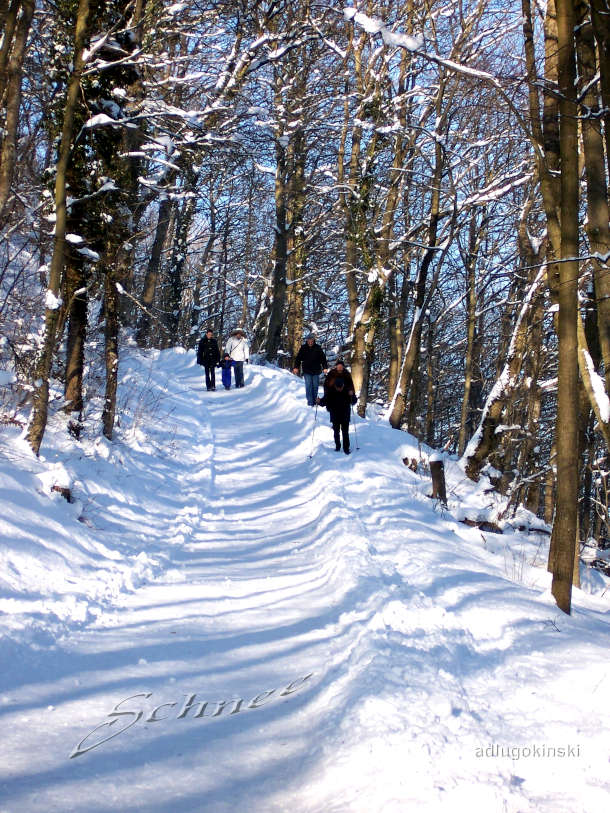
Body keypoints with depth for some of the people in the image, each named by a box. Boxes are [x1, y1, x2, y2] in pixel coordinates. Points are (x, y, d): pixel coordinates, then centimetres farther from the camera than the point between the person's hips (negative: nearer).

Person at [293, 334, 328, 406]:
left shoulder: (318, 348, 2)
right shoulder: (303, 348, 2)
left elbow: (323, 358, 5)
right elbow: (298, 358, 7)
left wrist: (325, 367, -2)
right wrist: (296, 367, -2)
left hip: (316, 371, 1)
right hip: (307, 371, -1)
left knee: (315, 386, 5)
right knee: (308, 387, -6)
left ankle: (315, 401, 16)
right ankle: (310, 402, -5)